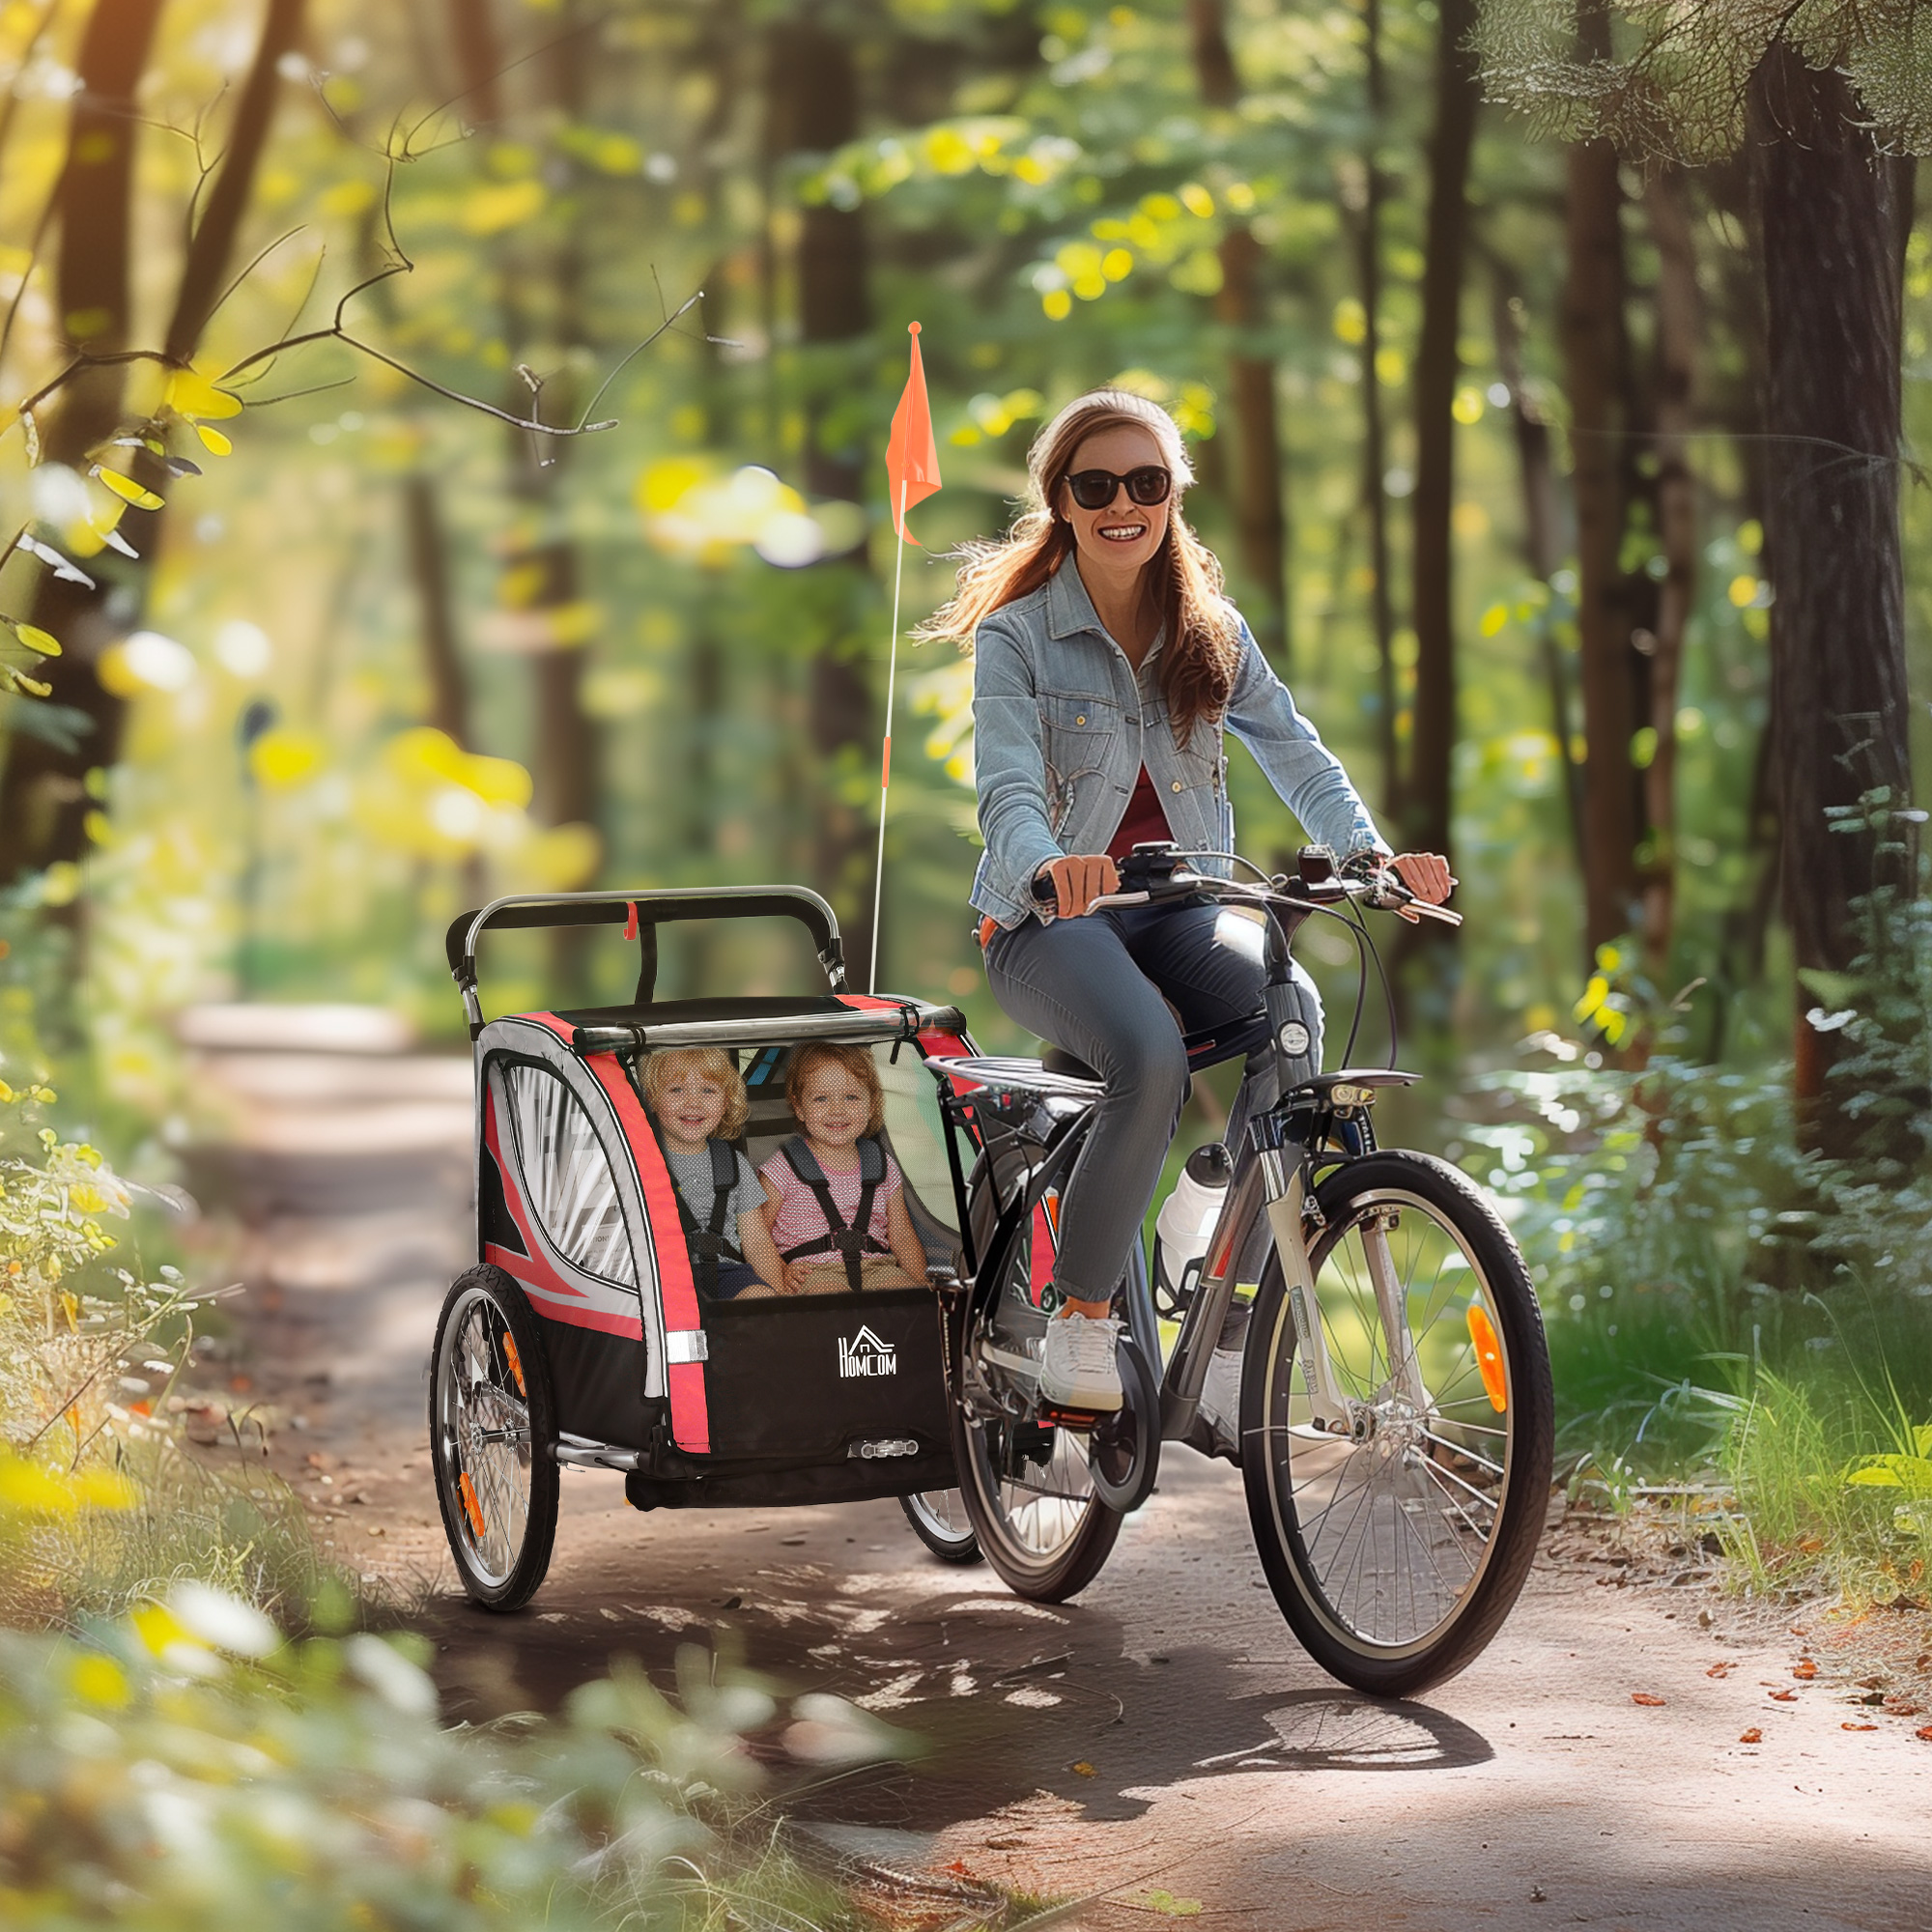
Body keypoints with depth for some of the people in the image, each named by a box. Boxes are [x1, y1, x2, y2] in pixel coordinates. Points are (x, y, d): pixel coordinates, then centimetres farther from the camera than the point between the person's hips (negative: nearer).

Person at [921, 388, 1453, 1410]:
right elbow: (1008, 790, -19)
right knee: (1152, 1058, -34)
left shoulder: (1211, 634, 9)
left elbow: (1295, 753, 0)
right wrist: (1051, 866, -42)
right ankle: (1079, 1321, -18)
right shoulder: (1016, 635, -5)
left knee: (1292, 1007, -28)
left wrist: (1372, 853, -20)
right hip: (1053, 918, -4)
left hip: (1176, 909, 4)